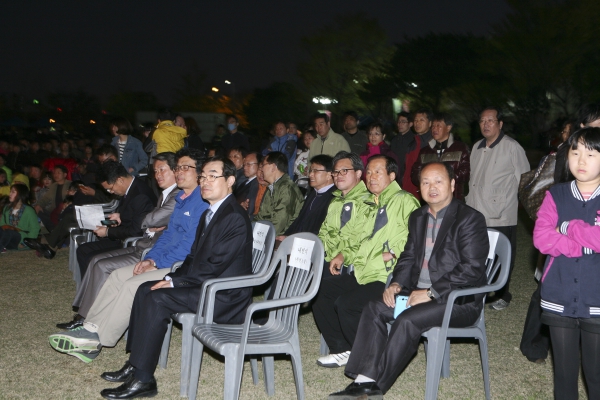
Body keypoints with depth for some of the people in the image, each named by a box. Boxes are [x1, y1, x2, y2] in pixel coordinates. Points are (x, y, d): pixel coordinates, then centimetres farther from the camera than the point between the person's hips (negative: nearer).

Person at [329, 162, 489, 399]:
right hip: (419, 292, 7)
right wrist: (396, 283, -3)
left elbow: (471, 269, -18)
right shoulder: (417, 217, 14)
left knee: (408, 320, -29)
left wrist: (431, 292, -21)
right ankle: (365, 379, -17)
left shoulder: (470, 219, -10)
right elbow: (408, 257, 17)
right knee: (374, 308, -13)